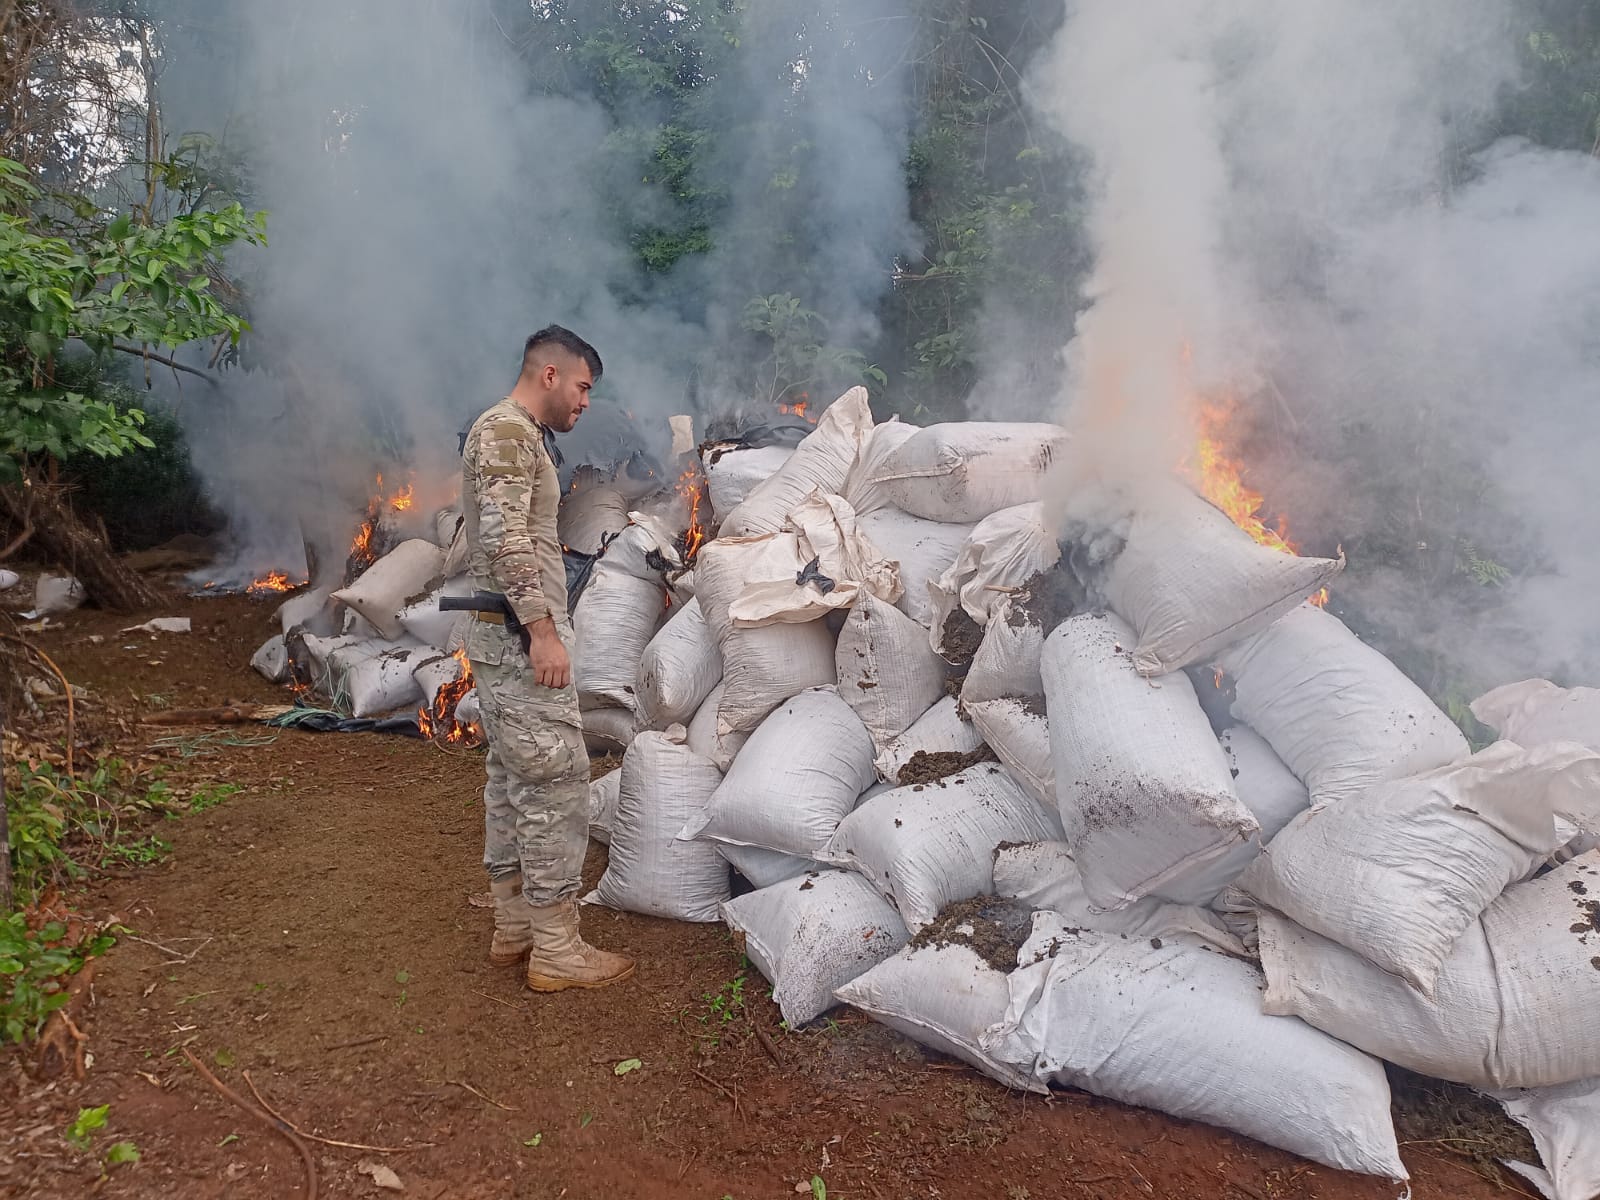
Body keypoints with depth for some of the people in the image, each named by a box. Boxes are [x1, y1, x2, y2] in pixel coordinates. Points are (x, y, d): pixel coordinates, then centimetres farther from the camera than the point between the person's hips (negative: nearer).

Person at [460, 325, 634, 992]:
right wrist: (543, 630, -23)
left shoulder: (519, 435, 21)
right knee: (556, 784, -7)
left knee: (512, 781, 13)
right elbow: (505, 539, -22)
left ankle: (514, 928, 22)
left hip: (506, 636, 11)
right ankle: (555, 950, 0)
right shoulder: (507, 431, -12)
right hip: (522, 635, -11)